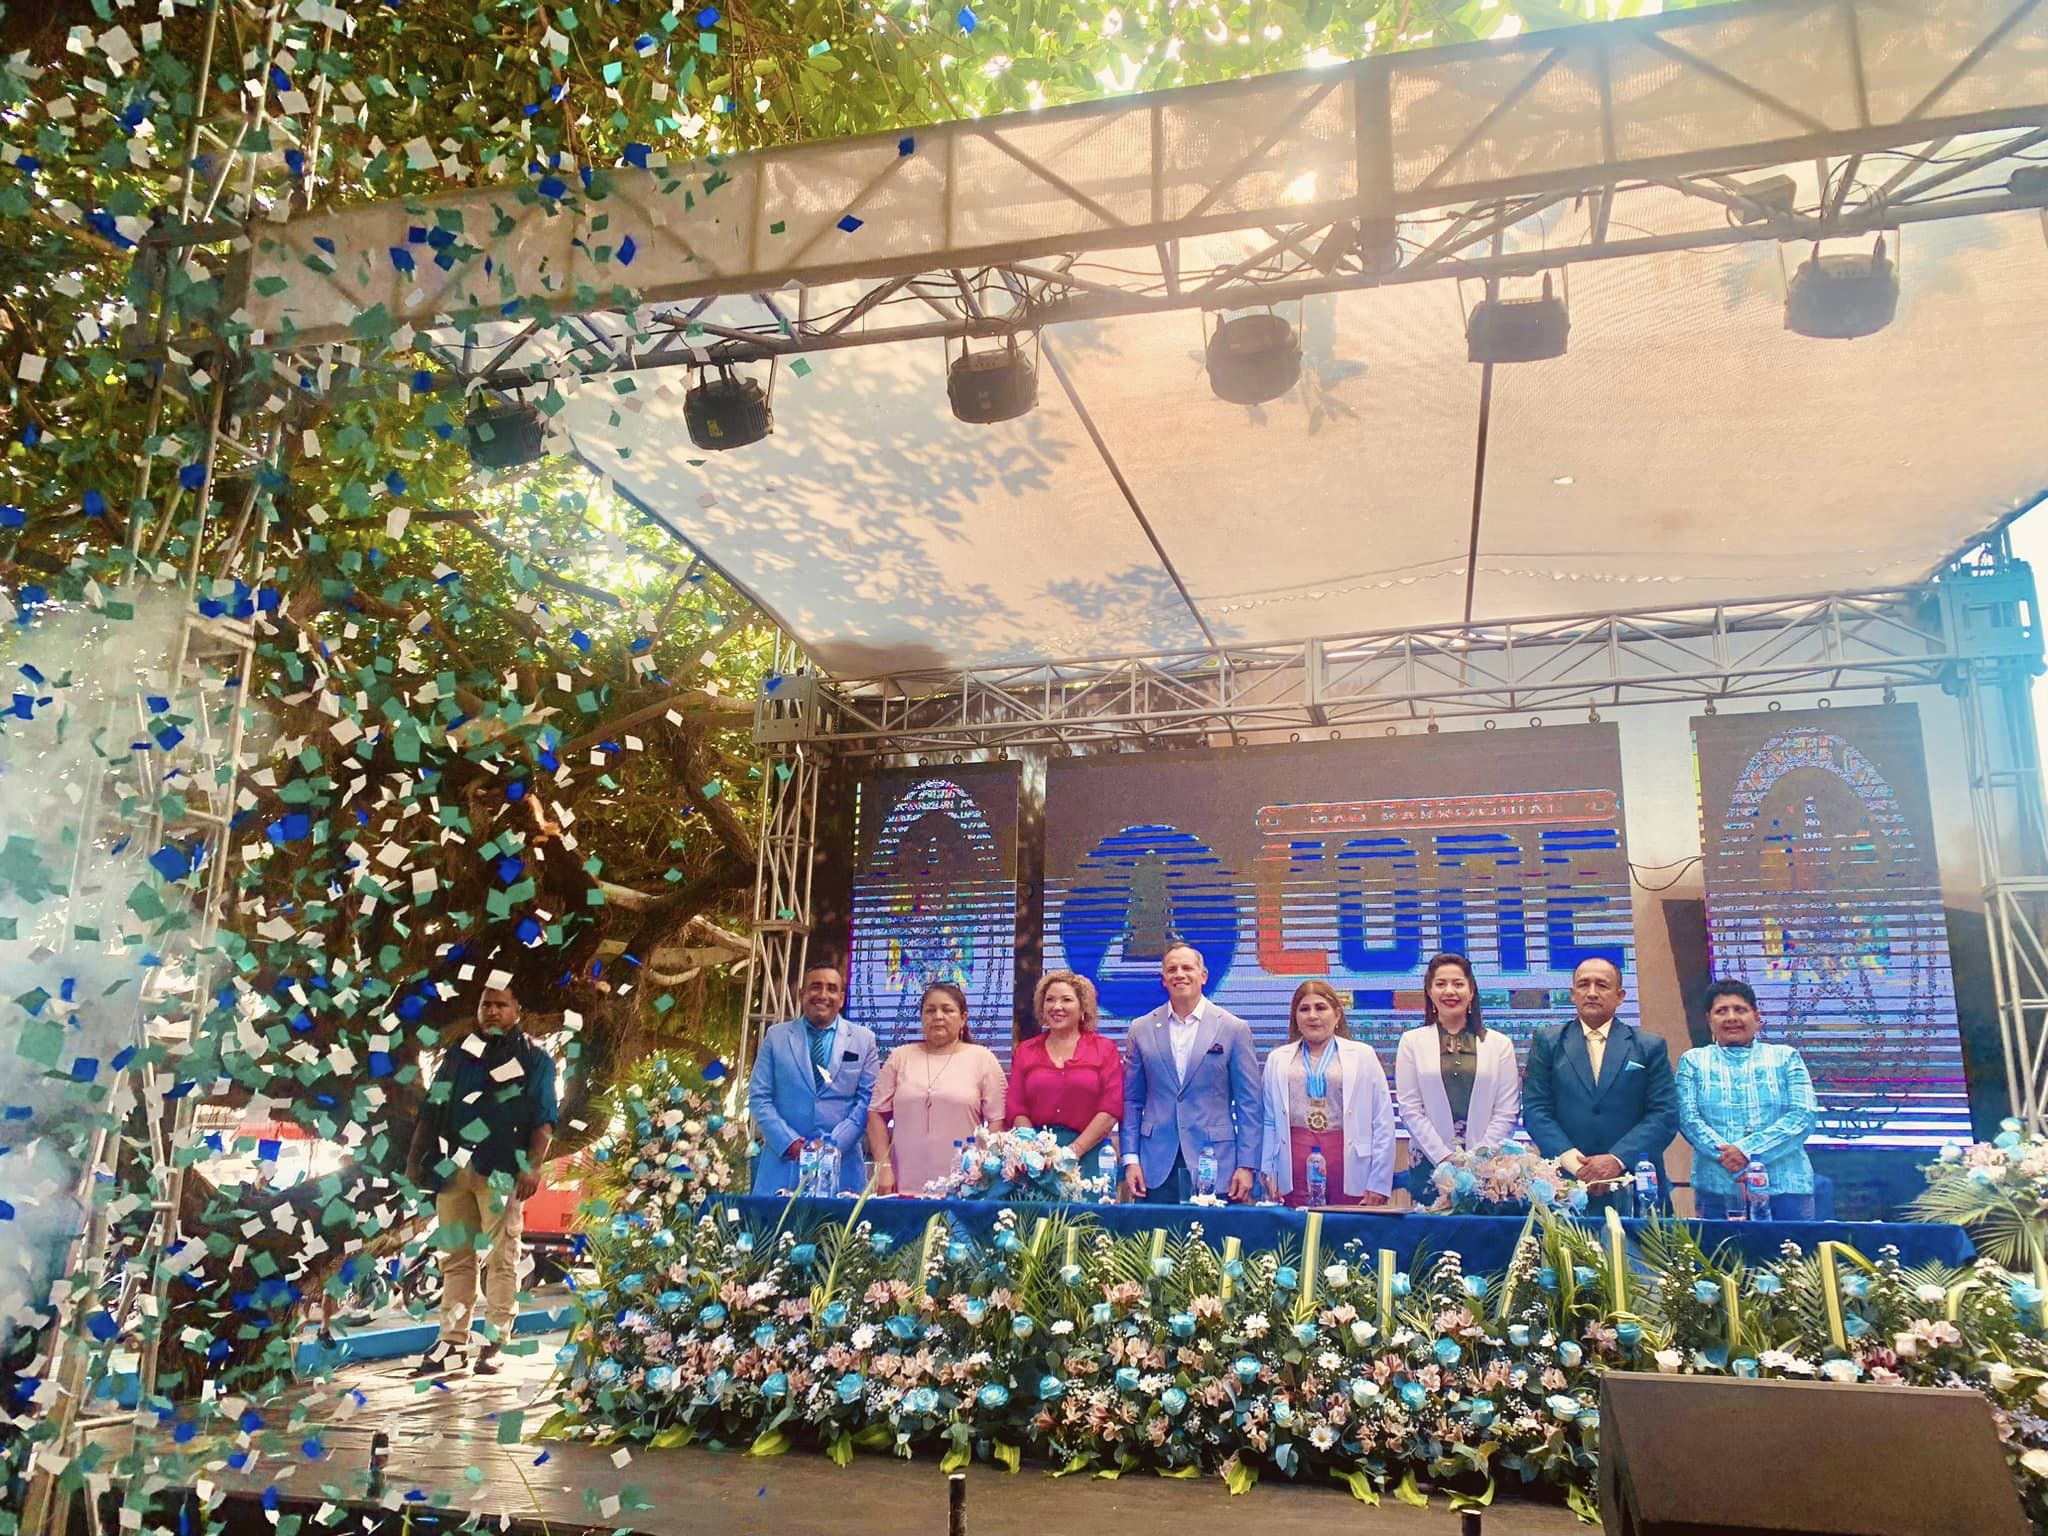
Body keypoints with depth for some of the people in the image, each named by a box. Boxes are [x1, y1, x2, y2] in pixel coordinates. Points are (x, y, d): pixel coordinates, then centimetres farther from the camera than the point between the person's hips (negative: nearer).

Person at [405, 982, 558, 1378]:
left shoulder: (535, 1058, 5)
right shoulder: (459, 1055, 18)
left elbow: (543, 1119, -2)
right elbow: (433, 1109, 19)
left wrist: (532, 1167, -13)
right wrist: (417, 1155, 10)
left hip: (502, 1173, -4)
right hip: (454, 1169, 4)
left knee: (501, 1260, -4)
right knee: (456, 1257, 6)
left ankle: (493, 1346, 0)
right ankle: (452, 1345, 10)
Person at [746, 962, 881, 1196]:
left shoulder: (863, 1039, 7)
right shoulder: (776, 1036, 7)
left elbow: (866, 1100, 2)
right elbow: (758, 1098, 3)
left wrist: (833, 1143, -10)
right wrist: (791, 1143, -9)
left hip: (842, 1165, 0)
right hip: (783, 1162, 0)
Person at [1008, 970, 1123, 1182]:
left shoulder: (1104, 1050, 8)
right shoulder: (1025, 1051, 14)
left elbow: (1111, 1109, -1)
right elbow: (1016, 1108, 7)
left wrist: (1074, 1150, -11)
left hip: (1087, 1155, -1)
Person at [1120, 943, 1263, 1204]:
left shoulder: (1234, 1029, 2)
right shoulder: (1142, 1030, 7)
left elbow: (1249, 1103, 2)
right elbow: (1131, 1101, 9)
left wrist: (1247, 1166, -4)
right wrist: (1130, 1159, 1)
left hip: (1214, 1165, -1)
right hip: (1156, 1170, 2)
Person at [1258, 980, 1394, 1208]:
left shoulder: (1362, 1055, 7)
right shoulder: (1277, 1059, 12)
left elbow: (1383, 1123, 4)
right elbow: (1269, 1122, 12)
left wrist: (1379, 1184, -1)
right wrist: (1268, 1174, 5)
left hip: (1348, 1162, -1)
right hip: (1295, 1167, 1)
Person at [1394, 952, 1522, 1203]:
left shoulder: (1499, 1044, 9)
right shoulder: (1412, 1042, 7)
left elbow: (1507, 1112, 3)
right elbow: (1409, 1109, 0)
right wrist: (1446, 1158, -9)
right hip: (1429, 1162, 0)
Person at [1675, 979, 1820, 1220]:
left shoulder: (1785, 1058, 12)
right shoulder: (1693, 1061, 12)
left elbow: (1805, 1116, 0)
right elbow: (1688, 1118, 1)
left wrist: (1747, 1149, -13)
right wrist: (1724, 1154, -18)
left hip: (1785, 1188, 0)